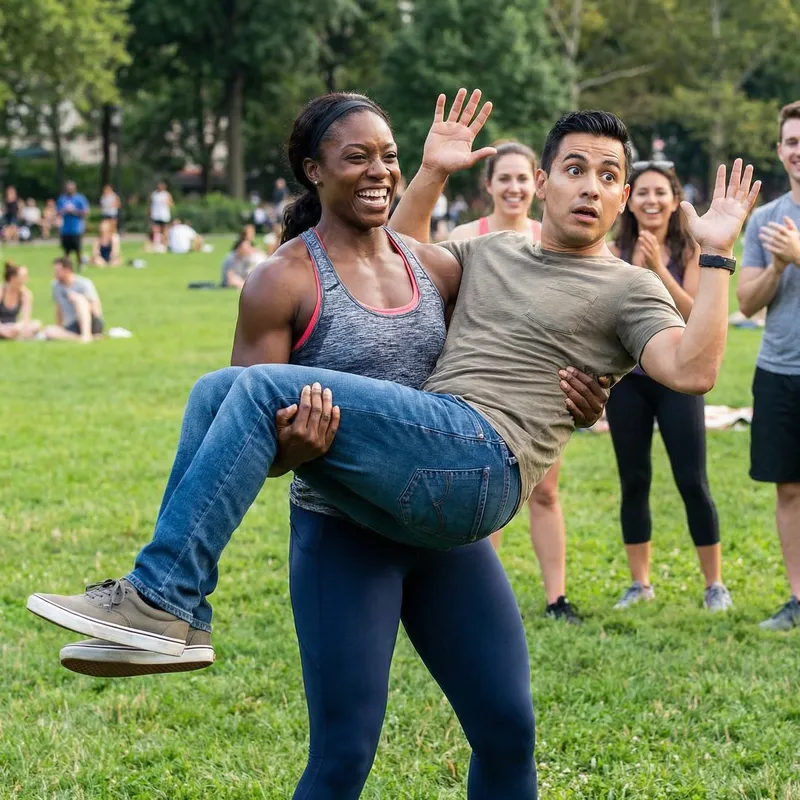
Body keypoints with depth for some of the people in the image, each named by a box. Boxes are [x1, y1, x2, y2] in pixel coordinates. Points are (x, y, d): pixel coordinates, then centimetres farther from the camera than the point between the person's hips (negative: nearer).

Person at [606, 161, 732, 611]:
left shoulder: (691, 252, -3)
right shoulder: (615, 253, 2)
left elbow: (696, 316, -15)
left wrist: (658, 268, -21)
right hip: (627, 378, 2)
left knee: (693, 482, -4)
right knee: (634, 481, 6)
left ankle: (715, 585, 6)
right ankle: (640, 583, 17)